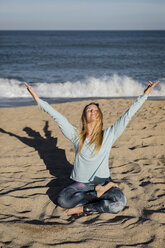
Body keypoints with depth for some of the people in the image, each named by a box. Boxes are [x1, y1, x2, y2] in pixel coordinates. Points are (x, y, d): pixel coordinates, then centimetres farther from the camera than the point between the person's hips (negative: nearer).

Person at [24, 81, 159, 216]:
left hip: (103, 181, 0)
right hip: (81, 183, 1)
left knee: (120, 202, -31)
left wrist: (145, 94, 5)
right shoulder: (76, 135, 4)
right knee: (63, 199, -29)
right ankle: (98, 191, -12)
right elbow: (57, 116, 3)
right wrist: (37, 99, 2)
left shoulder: (108, 135, 2)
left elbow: (127, 116, 4)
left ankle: (85, 208, -14)